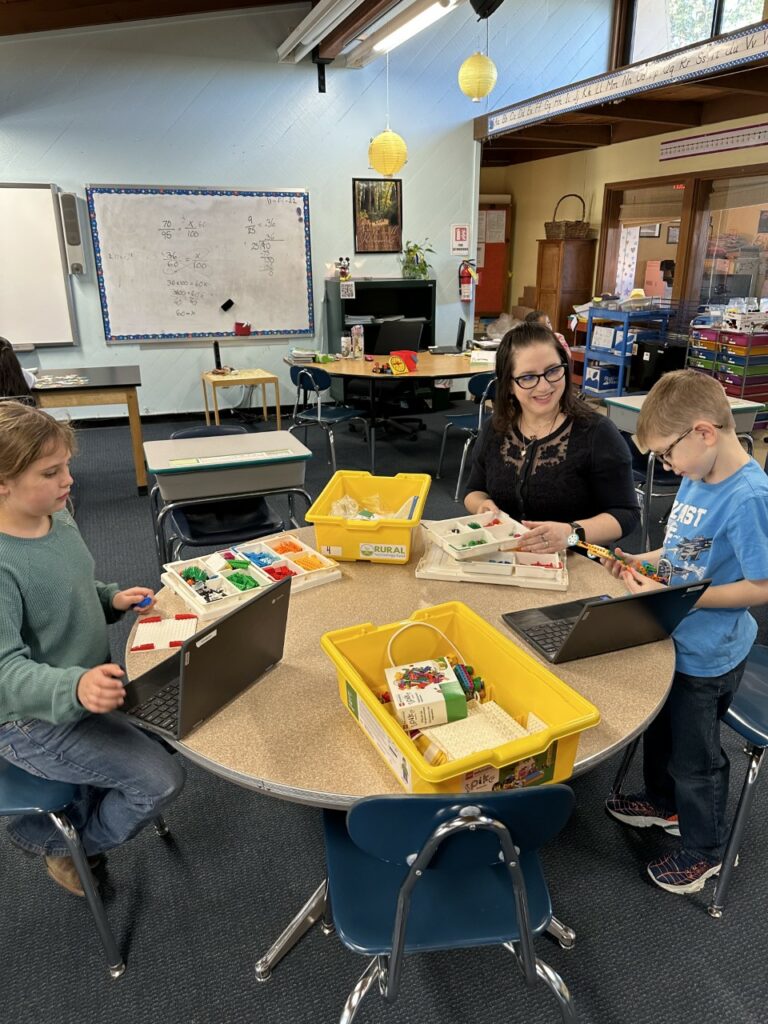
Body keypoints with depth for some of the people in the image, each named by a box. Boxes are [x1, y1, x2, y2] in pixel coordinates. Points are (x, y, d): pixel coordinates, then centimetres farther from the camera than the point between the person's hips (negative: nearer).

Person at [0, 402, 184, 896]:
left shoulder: (57, 516, -3)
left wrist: (113, 599, -3)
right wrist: (75, 688, -48)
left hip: (89, 685, 9)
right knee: (162, 779, -9)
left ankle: (71, 819, 27)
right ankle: (67, 848, 21)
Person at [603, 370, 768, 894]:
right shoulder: (699, 478, -3)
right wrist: (646, 561, -4)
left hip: (707, 655, -8)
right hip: (673, 637, 8)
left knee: (695, 757, 14)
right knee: (659, 727, 28)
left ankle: (704, 850, 39)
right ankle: (664, 802, 55)